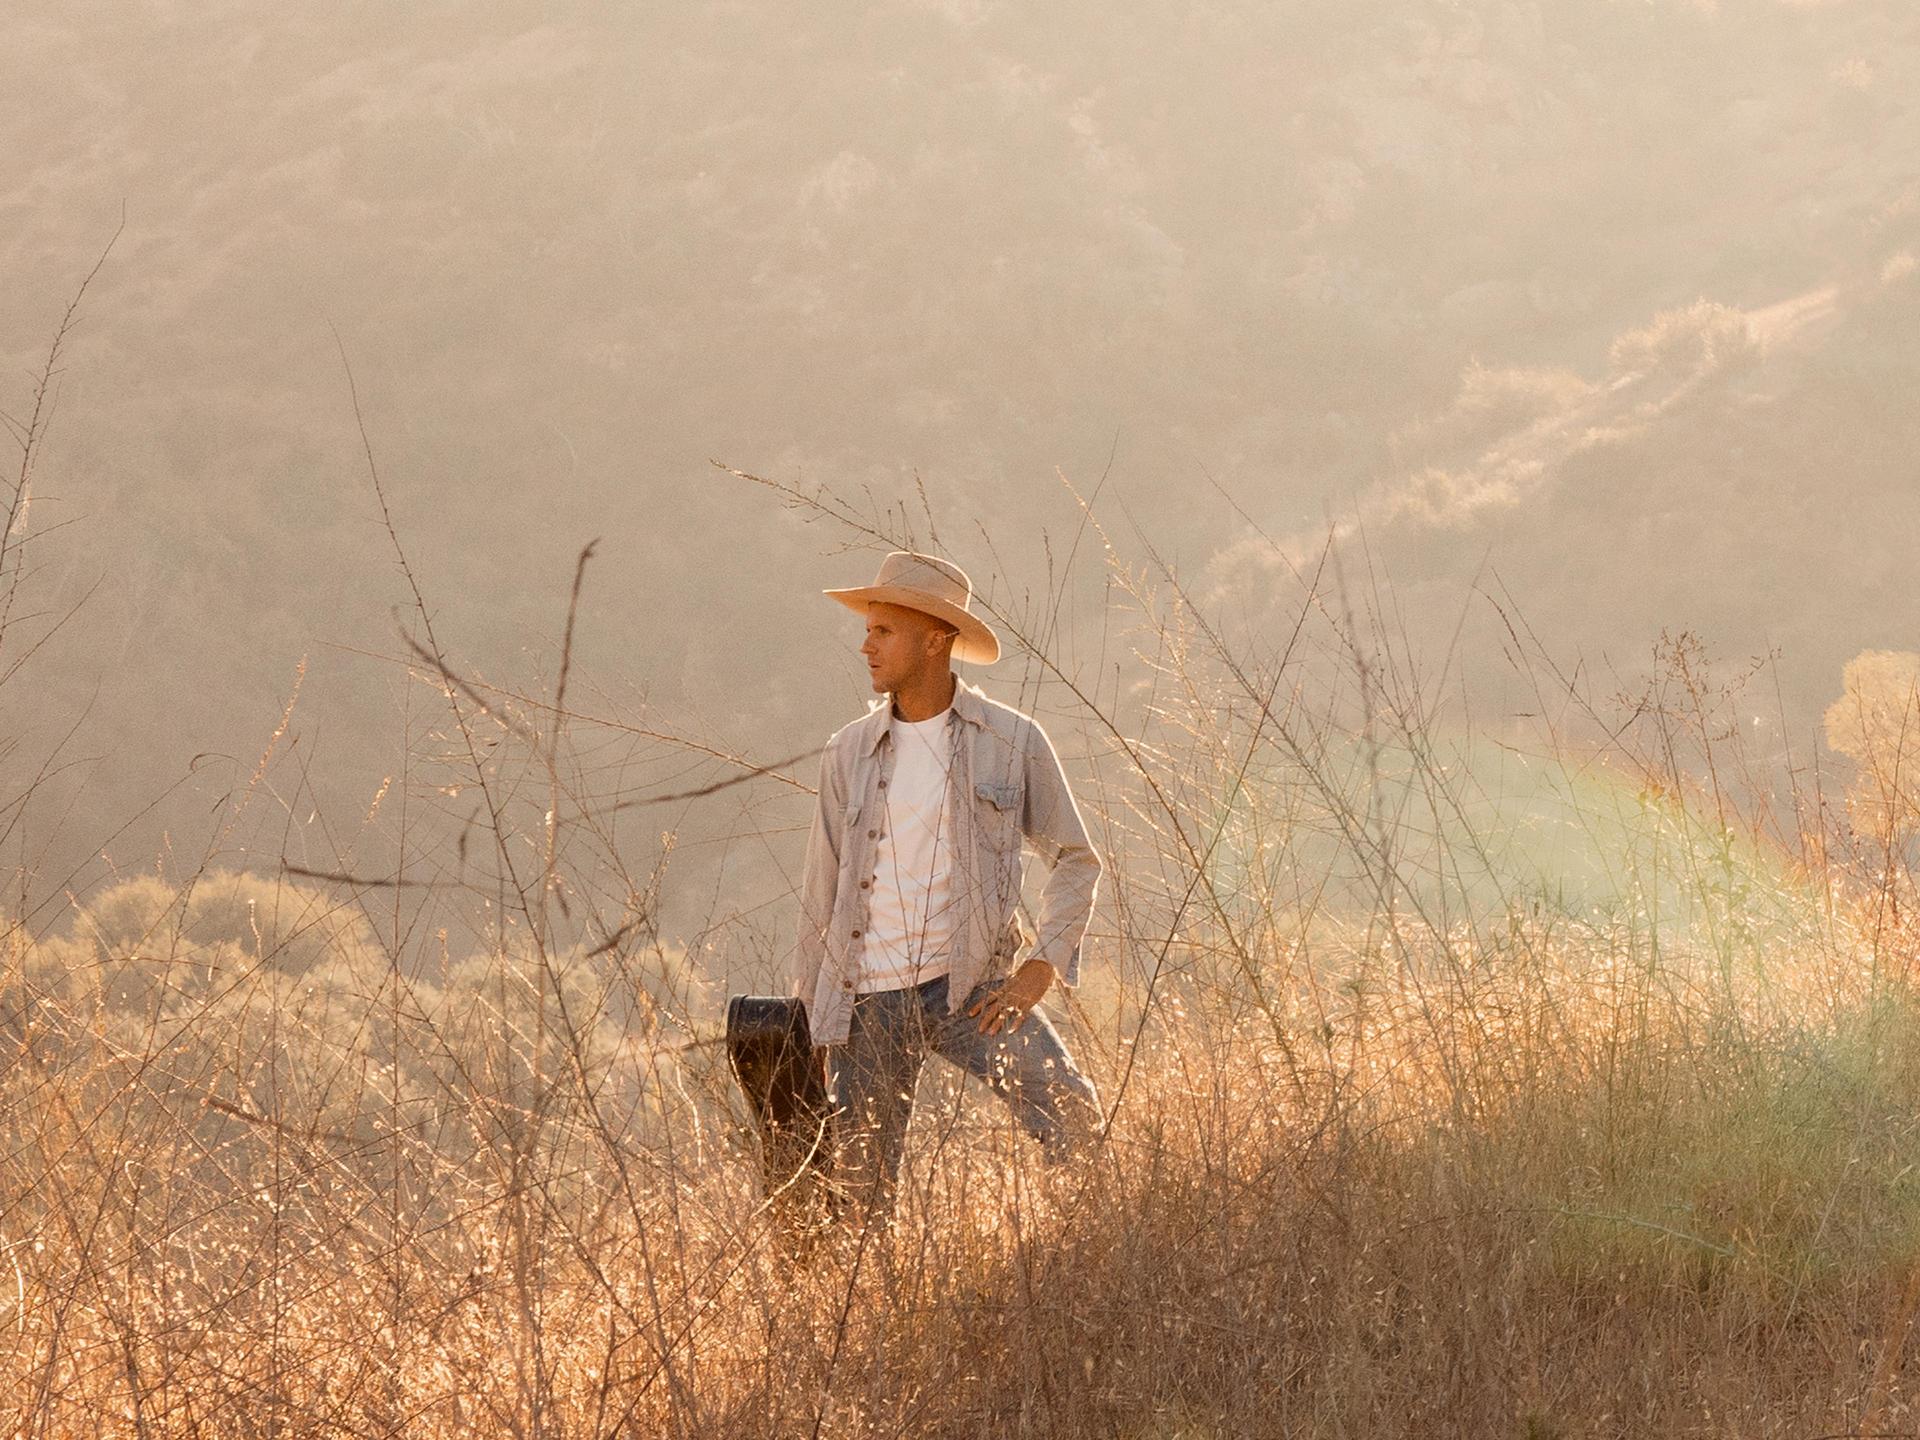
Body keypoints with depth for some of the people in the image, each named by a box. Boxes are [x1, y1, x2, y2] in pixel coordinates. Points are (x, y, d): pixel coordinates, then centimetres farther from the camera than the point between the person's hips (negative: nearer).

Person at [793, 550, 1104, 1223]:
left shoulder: (1013, 742, 0)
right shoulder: (849, 754, 7)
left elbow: (1074, 859, 8)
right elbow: (822, 891, 14)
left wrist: (1042, 966, -5)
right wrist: (808, 1016, 13)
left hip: (970, 989, -2)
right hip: (868, 998, 2)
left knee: (1071, 1116, -22)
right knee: (861, 1192, 2)